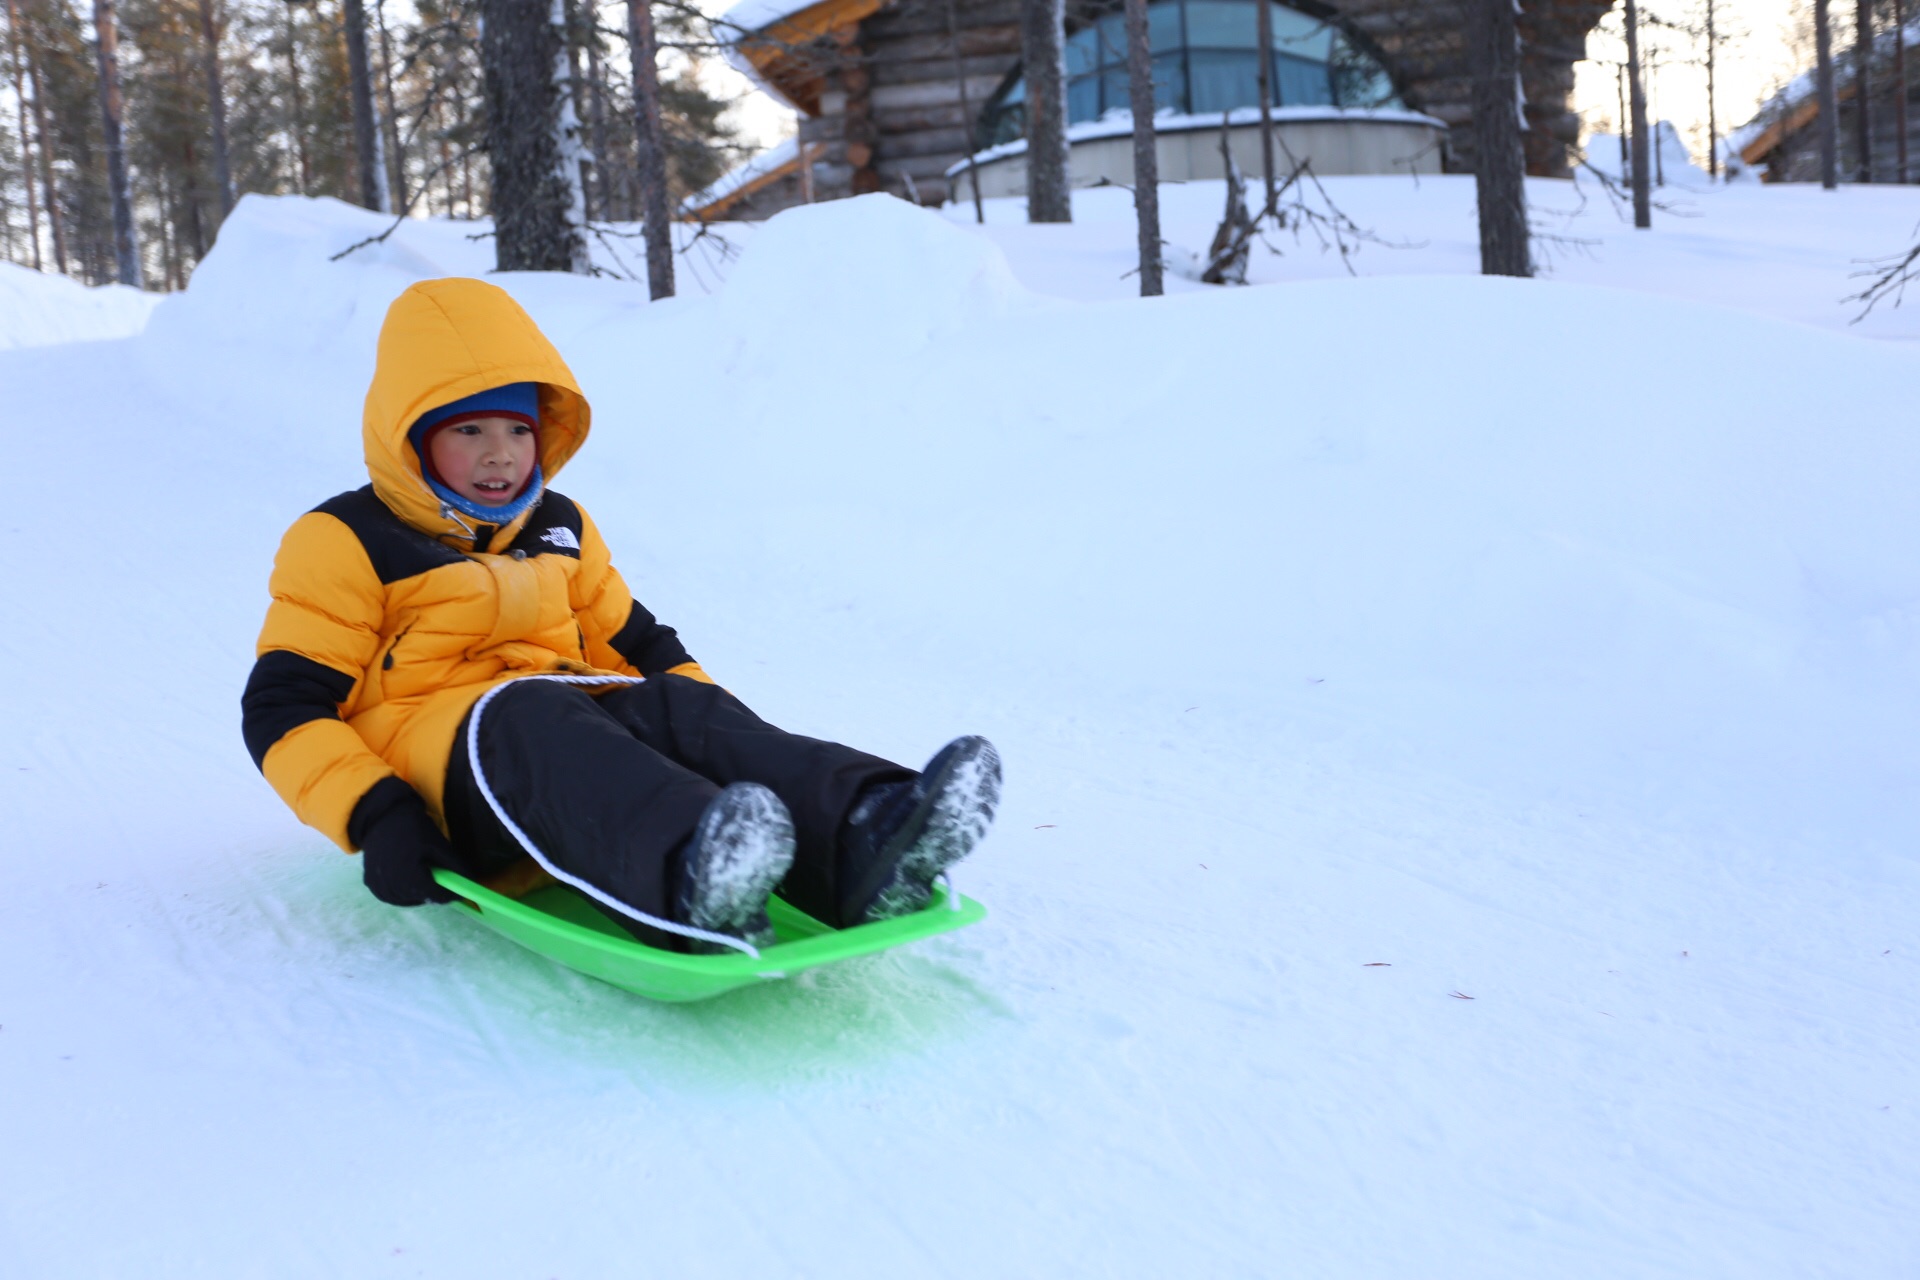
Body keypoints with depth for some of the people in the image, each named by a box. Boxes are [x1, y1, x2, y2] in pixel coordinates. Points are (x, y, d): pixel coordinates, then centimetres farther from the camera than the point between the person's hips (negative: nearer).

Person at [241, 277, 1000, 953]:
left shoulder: (560, 532, 23)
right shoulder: (345, 544, 4)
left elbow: (634, 643, 27)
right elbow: (283, 706, -2)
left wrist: (722, 743, 8)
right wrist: (373, 816, -20)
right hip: (434, 767, -5)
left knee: (677, 707, -26)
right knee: (528, 717, -37)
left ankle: (859, 846, -54)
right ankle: (685, 880, -69)